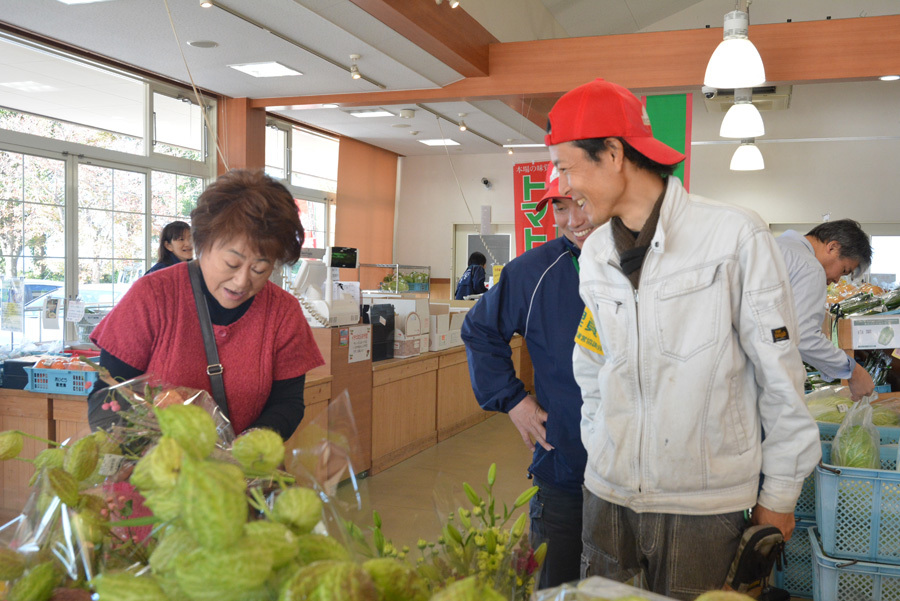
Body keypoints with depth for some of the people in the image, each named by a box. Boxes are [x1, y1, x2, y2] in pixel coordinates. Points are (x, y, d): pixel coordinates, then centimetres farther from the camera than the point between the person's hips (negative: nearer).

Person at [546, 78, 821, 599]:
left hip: (705, 506, -4)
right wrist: (599, 451, 12)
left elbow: (780, 376, -7)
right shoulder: (595, 252, 4)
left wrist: (779, 495, -3)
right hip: (608, 493, 5)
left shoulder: (736, 236, -12)